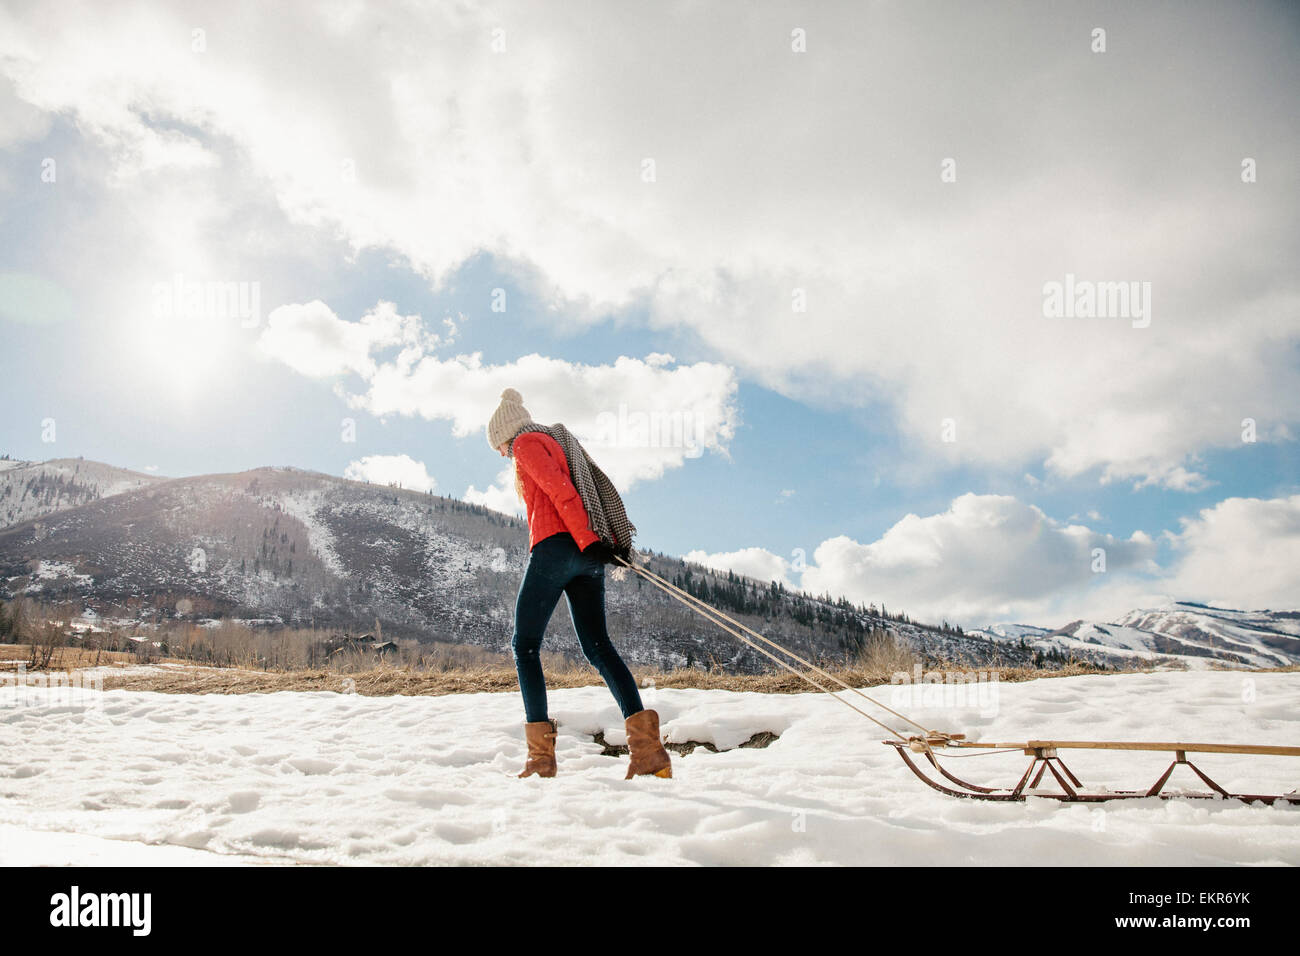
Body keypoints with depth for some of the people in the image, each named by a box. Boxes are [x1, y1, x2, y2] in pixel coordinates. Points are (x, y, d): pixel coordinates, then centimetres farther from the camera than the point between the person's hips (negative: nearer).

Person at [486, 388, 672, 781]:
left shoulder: (526, 443, 4)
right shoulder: (564, 443, 29)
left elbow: (559, 490, -12)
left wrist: (587, 540, -17)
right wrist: (612, 539, 13)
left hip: (554, 545, -8)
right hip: (587, 556, 8)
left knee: (525, 644, 1)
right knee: (597, 645, 2)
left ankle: (541, 755, -5)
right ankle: (648, 745, -13)